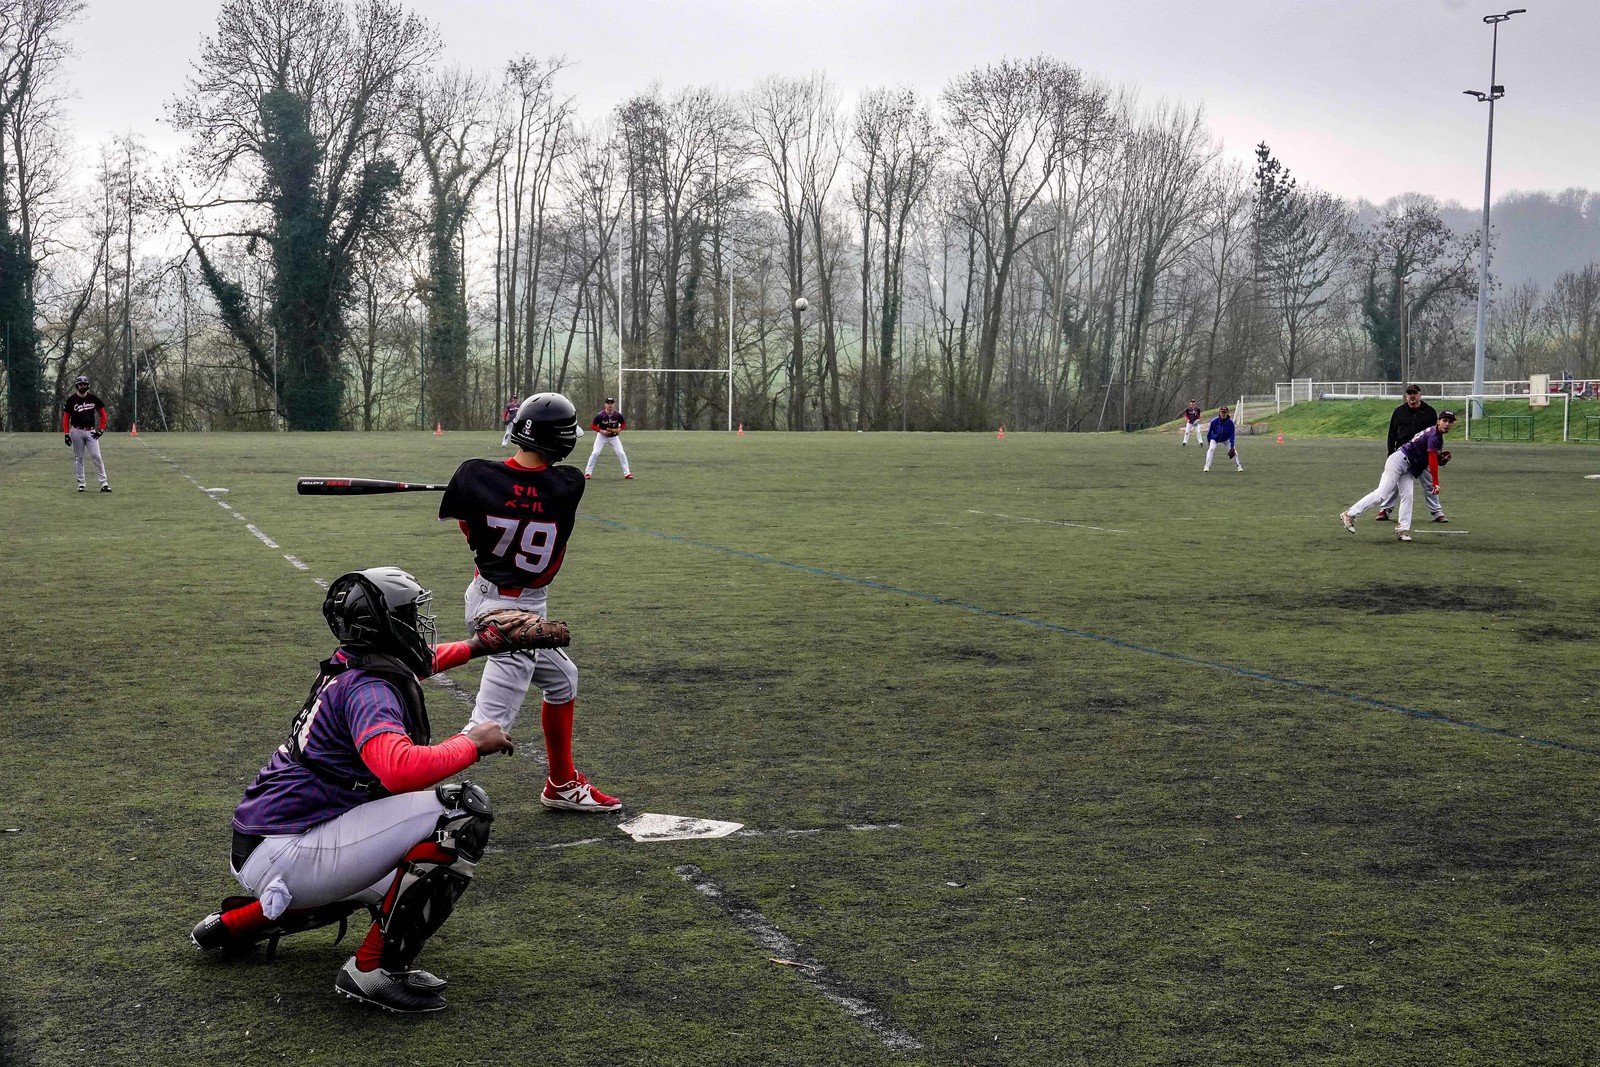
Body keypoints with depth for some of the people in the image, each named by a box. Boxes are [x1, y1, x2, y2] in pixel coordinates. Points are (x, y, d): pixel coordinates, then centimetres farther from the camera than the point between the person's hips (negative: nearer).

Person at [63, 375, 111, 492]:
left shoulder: (93, 398, 4)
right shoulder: (72, 400, 0)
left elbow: (102, 414, 11)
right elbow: (66, 417, 5)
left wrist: (101, 429, 2)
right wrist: (66, 434, -1)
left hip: (91, 432, 1)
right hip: (76, 432, 0)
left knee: (97, 457, -7)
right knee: (78, 458, 5)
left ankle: (104, 484, -7)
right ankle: (81, 484, 11)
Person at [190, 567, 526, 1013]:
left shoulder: (348, 666, 11)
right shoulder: (368, 686, -17)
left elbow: (415, 662, 36)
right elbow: (401, 770, -35)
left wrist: (471, 647, 46)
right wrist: (472, 742, -20)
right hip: (287, 856, -10)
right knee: (464, 810, -18)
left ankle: (237, 923, 28)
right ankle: (375, 969, -12)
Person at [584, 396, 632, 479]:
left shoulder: (617, 415, -15)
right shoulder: (600, 415, -21)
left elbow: (624, 424, 1)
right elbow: (593, 425, -13)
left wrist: (619, 429, -19)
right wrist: (601, 431, -26)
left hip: (614, 437, 2)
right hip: (602, 436, -2)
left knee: (621, 453, -5)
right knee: (595, 453, -12)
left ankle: (627, 473, 4)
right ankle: (588, 472, -1)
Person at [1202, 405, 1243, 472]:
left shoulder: (1230, 422, -25)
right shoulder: (1214, 421, -27)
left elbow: (1232, 435, -21)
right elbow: (1209, 431, -10)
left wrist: (1232, 447, -25)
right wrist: (1208, 441, -1)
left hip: (1226, 439, 1)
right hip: (1215, 438, -1)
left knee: (1234, 450, -8)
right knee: (1211, 449, -23)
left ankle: (1238, 466, 11)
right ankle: (1207, 466, -19)